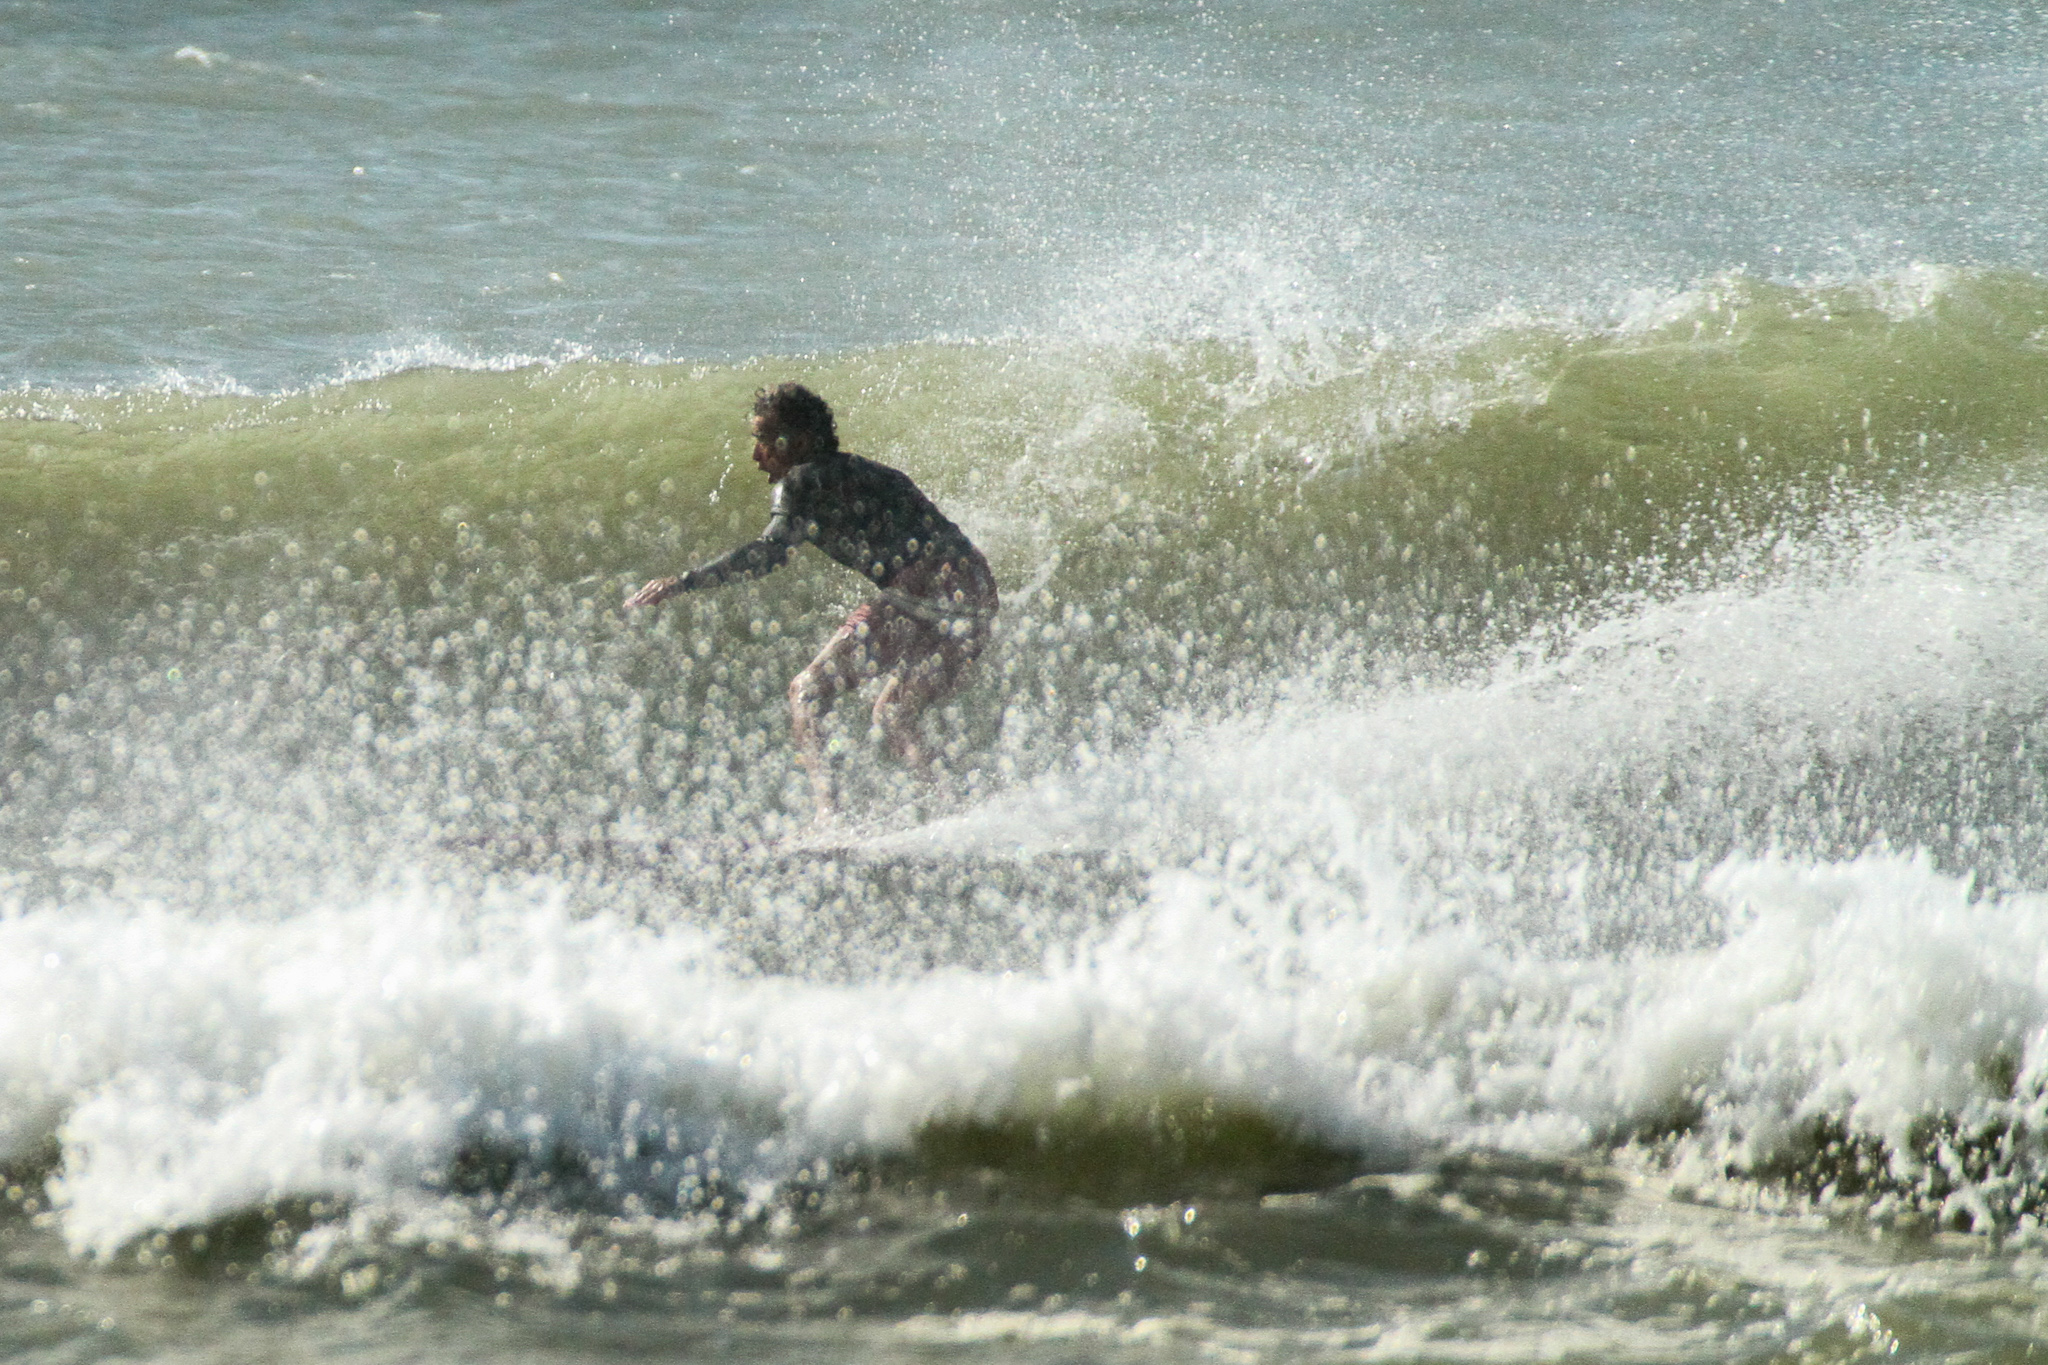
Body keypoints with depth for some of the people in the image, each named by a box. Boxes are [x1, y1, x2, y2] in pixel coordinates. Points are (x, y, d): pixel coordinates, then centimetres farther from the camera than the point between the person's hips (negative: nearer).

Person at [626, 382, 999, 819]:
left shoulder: (802, 484, 2)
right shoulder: (866, 473, 27)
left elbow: (772, 550, -14)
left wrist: (684, 582, -17)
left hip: (924, 588, -9)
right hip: (978, 594, 9)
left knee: (808, 692, -4)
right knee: (893, 717, 24)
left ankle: (829, 816, -18)